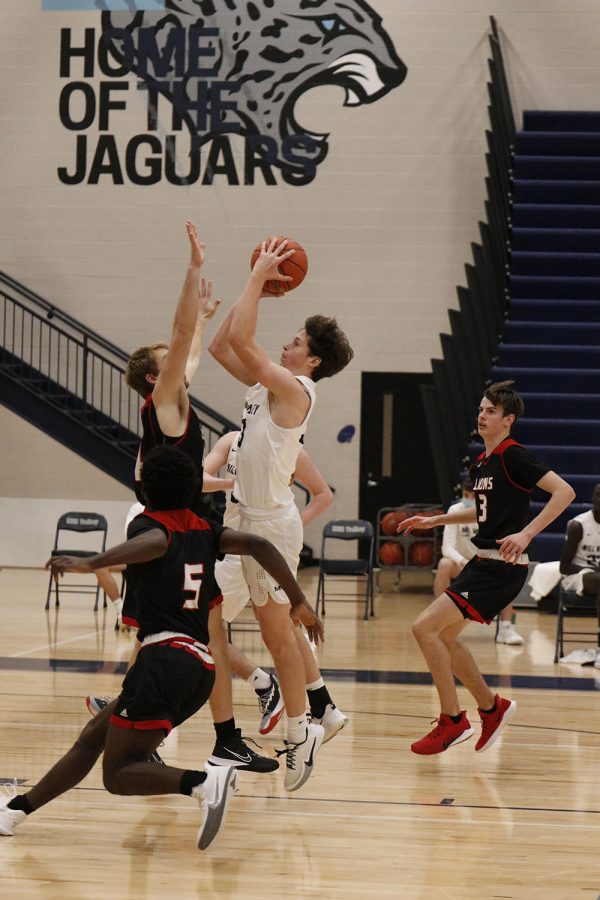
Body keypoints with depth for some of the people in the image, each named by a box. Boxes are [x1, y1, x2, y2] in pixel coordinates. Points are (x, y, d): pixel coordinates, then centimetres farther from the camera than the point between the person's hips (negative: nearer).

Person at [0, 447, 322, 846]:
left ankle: (205, 782, -29)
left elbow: (155, 543, -25)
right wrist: (299, 601, 8)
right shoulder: (205, 531, 19)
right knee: (94, 736, 19)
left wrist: (90, 563, -34)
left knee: (118, 774, -8)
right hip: (202, 666, 8)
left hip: (165, 659, -8)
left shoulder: (149, 523, 0)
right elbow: (258, 545, 6)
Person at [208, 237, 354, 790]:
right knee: (280, 626, 17)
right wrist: (258, 285, 10)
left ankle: (299, 733, 2)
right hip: (258, 518, 10)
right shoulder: (269, 385, 9)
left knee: (276, 629, -3)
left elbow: (239, 339, -26)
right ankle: (323, 710, 27)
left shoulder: (294, 389, -17)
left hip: (272, 522, -10)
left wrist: (259, 278, -17)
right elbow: (222, 345, 14)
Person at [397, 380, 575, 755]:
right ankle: (491, 707, 31)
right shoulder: (481, 462, 13)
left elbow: (565, 491, -22)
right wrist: (435, 520, 26)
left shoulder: (513, 456, -13)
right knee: (444, 636, 17)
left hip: (502, 567, -10)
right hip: (484, 562, 10)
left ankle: (452, 721, -3)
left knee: (425, 628, -13)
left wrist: (526, 533, -28)